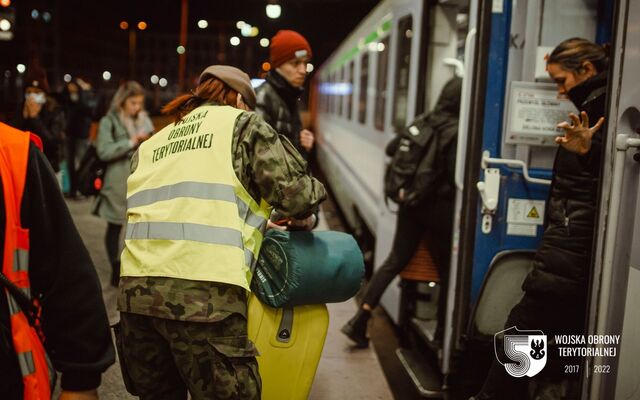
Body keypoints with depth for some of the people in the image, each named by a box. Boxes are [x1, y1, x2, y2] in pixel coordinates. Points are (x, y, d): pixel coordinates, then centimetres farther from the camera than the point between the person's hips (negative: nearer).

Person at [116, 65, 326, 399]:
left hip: (135, 289, 6)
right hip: (204, 294, -6)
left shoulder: (150, 144, 27)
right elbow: (295, 192, 1)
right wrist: (302, 216, 24)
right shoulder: (241, 123, 11)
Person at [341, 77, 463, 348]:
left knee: (396, 259, 12)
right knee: (447, 269, 10)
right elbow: (457, 176, -20)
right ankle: (442, 331, 20)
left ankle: (360, 319, 4)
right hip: (439, 206, -6)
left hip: (410, 201, 6)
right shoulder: (456, 131, -15)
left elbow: (391, 149, 13)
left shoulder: (422, 122, 5)